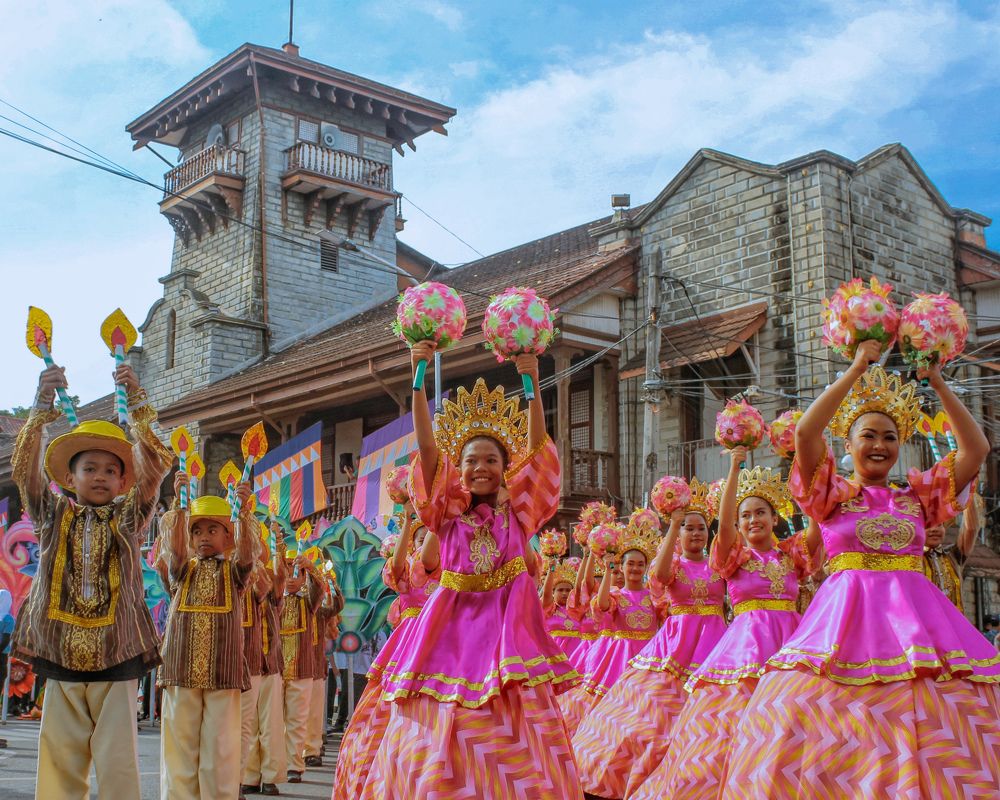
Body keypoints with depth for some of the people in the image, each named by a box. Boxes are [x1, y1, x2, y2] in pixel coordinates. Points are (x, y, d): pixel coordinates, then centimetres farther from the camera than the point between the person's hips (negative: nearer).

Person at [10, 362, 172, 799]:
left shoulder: (129, 518, 6)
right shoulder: (53, 514, 9)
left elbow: (154, 467, -7)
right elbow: (24, 468, -5)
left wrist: (137, 405, -17)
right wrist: (42, 406, -18)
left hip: (117, 657, -1)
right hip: (60, 656, 1)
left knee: (118, 763, -1)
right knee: (59, 763, 3)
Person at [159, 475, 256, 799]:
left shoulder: (233, 572, 9)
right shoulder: (185, 570, 11)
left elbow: (246, 551, -12)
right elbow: (175, 548, -10)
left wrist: (244, 511, -29)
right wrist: (180, 504, -24)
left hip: (223, 668, -1)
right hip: (181, 665, 1)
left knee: (220, 744, 1)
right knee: (179, 741, 2)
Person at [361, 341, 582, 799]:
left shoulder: (518, 509, 7)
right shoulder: (448, 512, 6)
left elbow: (536, 446, -3)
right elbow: (427, 446, -2)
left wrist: (533, 384, -13)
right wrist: (418, 379, -10)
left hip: (506, 622, -1)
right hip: (454, 623, 1)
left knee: (508, 735, -4)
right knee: (444, 727, -1)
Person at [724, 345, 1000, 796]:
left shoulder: (919, 495, 16)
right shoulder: (833, 494, 8)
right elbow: (805, 432, -8)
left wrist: (939, 386, 5)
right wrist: (855, 371, -4)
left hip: (915, 618, 3)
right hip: (847, 619, -2)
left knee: (931, 717, -9)